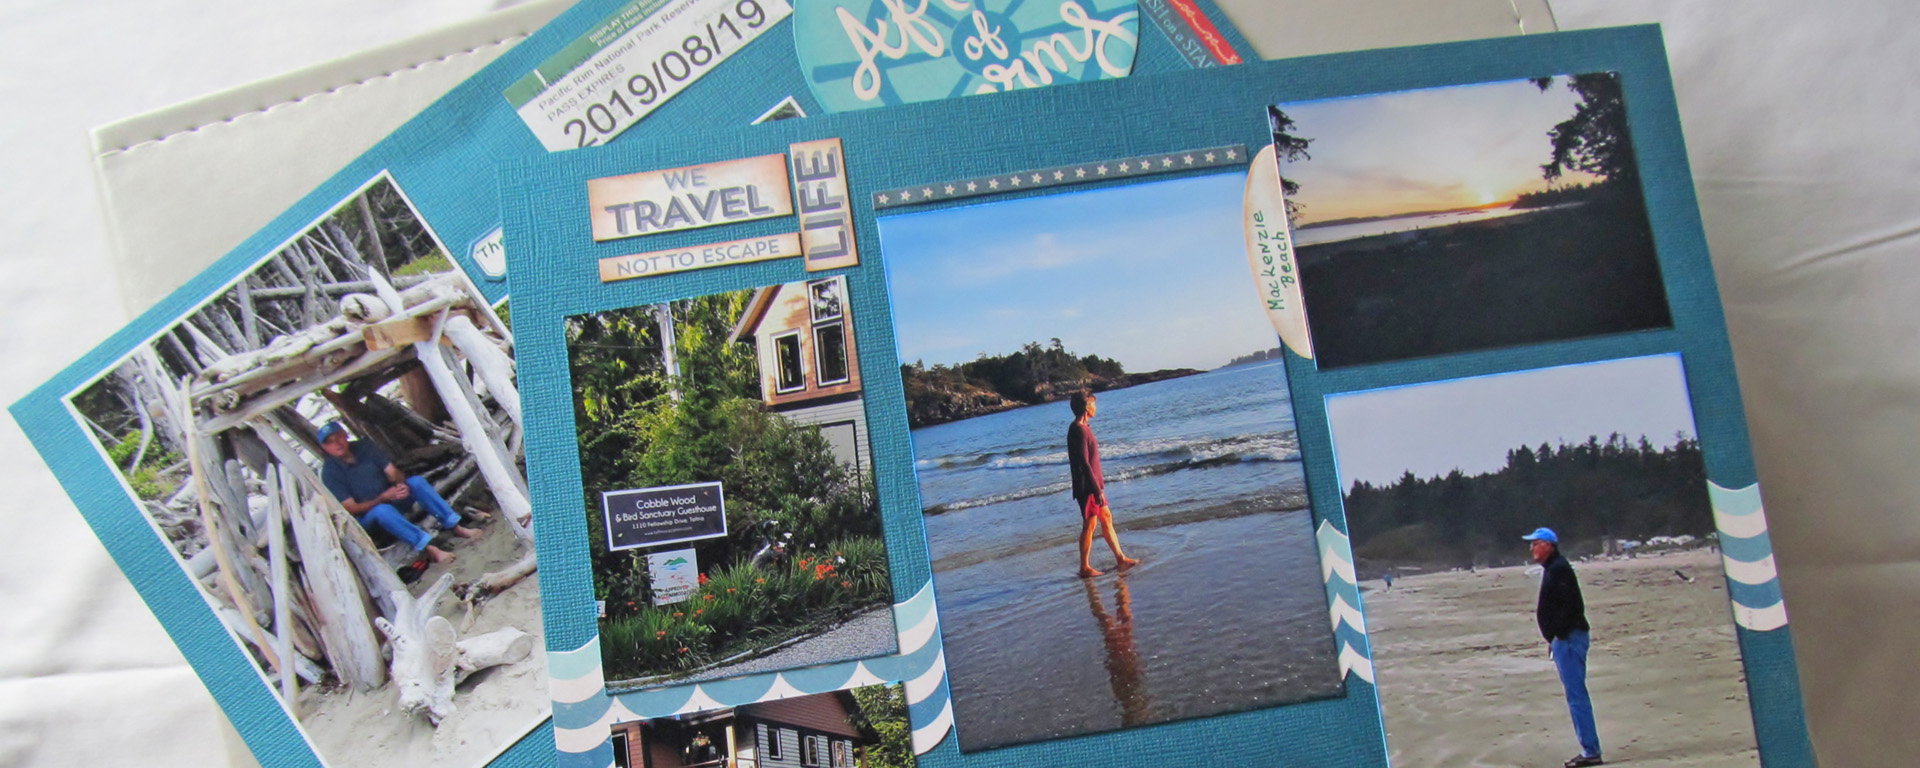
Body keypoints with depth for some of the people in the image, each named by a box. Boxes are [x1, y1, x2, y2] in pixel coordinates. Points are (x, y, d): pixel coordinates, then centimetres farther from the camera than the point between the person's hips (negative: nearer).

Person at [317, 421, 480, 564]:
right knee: (382, 510, -38)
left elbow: (392, 471, -4)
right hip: (367, 516, -5)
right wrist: (384, 497, -32)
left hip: (391, 496, 5)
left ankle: (456, 527, -25)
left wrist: (401, 484, -28)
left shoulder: (364, 448, -3)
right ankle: (429, 549, -48)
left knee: (417, 481, -22)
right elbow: (351, 508, -19)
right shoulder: (330, 473, -15)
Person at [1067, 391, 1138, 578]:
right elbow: (1084, 463, -23)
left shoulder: (1083, 428, 13)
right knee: (1090, 525, -3)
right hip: (1087, 487, -10)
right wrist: (1097, 489, -22)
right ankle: (1085, 568, 5)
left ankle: (1121, 559, 21)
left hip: (1094, 485, 10)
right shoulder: (1079, 431, -19)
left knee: (1106, 518, 14)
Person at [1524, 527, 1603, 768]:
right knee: (1576, 696, 12)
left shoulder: (1558, 569, -13)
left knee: (1577, 696, -9)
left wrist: (1554, 635, -19)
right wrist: (1553, 638, 15)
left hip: (1568, 638, -11)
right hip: (1564, 639, 11)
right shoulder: (1553, 569, 19)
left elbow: (1569, 606, -22)